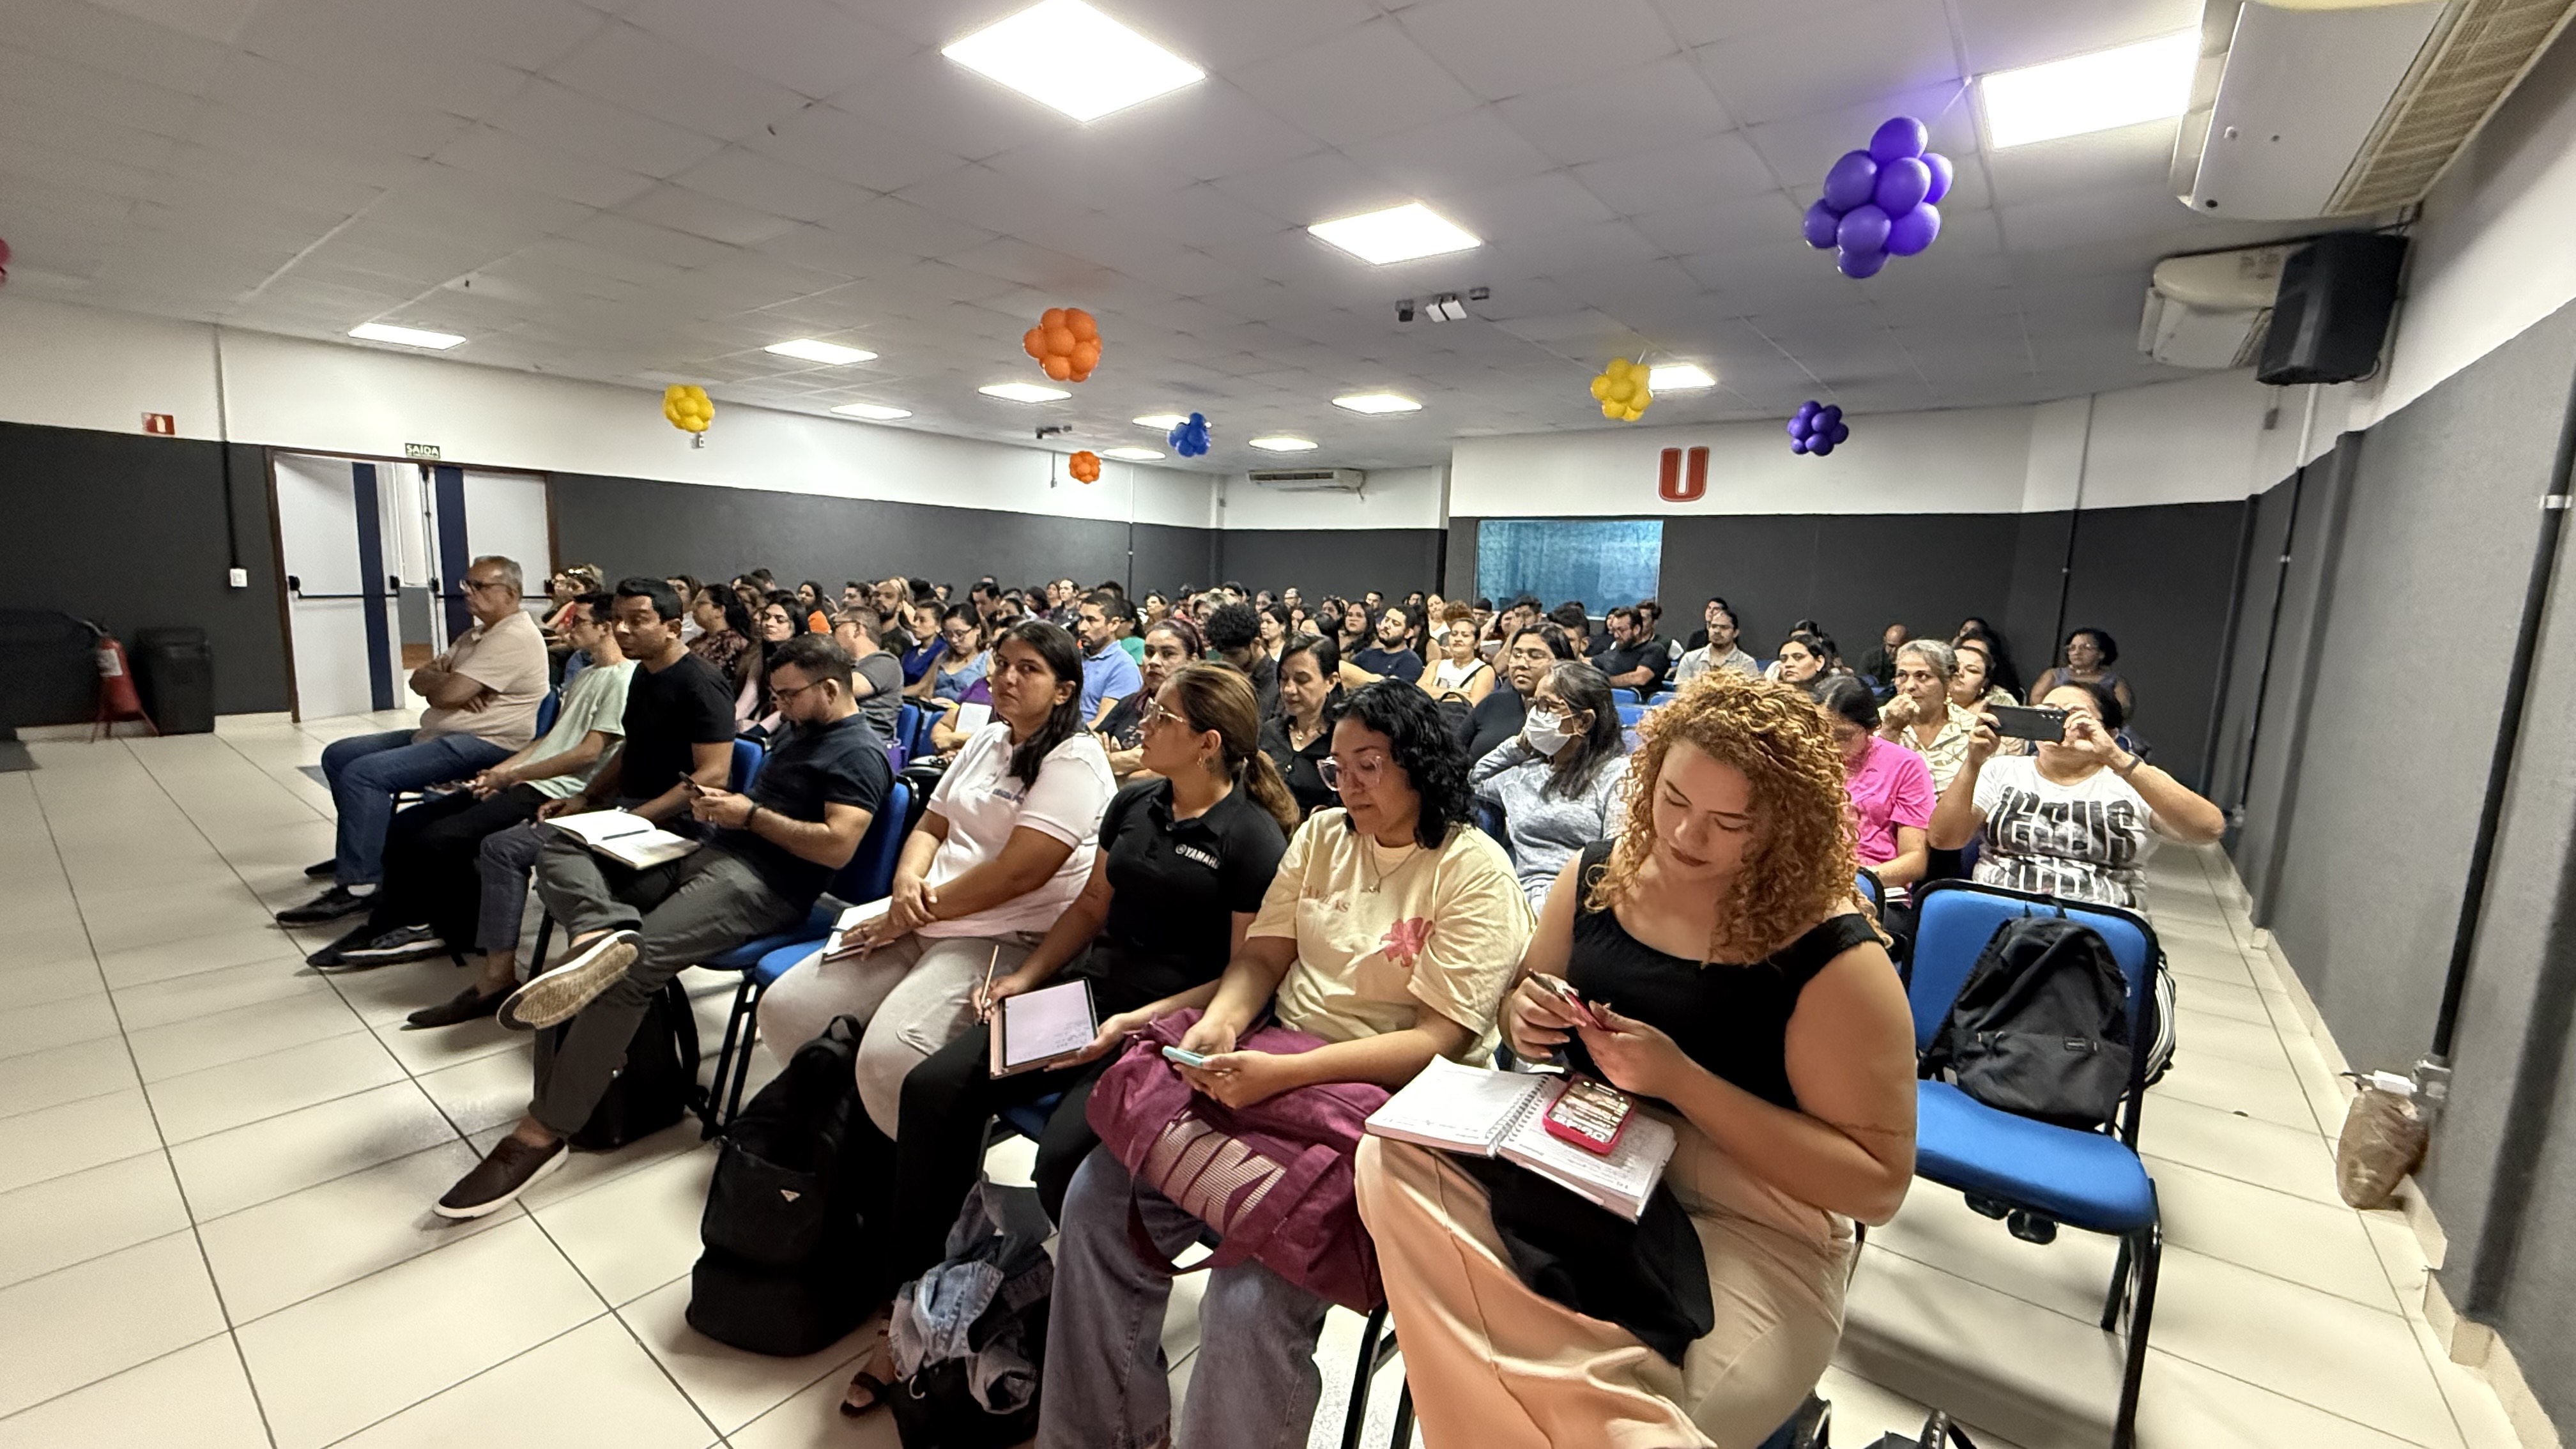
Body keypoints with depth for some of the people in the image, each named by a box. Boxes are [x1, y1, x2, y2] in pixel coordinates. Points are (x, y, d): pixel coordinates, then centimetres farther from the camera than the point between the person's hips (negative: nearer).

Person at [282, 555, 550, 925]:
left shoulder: (515, 638, -17)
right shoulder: (477, 634, 19)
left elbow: (448, 693, -23)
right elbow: (419, 679, 14)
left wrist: (432, 679, 1)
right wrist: (445, 681, -10)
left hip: (483, 744, -11)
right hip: (439, 734, 12)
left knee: (364, 774, -23)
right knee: (338, 755, 16)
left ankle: (358, 886, -16)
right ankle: (359, 851, 30)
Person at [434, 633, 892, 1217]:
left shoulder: (860, 753, -10)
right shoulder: (798, 730, 21)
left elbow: (837, 846, -21)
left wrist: (750, 815, -12)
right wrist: (723, 804, 6)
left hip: (763, 883, -11)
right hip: (711, 850, 11)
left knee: (627, 970, -26)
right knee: (561, 851, -1)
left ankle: (541, 1135, -15)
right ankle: (603, 931, -33)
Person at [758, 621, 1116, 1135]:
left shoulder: (1074, 761, -12)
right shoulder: (986, 741, 15)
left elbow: (1017, 873, -19)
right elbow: (930, 827, 17)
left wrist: (921, 911, -11)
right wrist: (908, 881, -5)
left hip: (1007, 940, -8)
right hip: (922, 924, 9)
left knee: (890, 1054, -28)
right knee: (785, 1009, -1)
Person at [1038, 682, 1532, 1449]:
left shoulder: (1475, 871, -10)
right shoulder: (1322, 834, 9)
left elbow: (1439, 1041, -16)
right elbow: (1262, 956, 8)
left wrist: (1284, 1074, -27)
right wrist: (1221, 1021, -15)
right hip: (1275, 1066, 6)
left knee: (1252, 1299, -25)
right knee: (1098, 1198, -7)